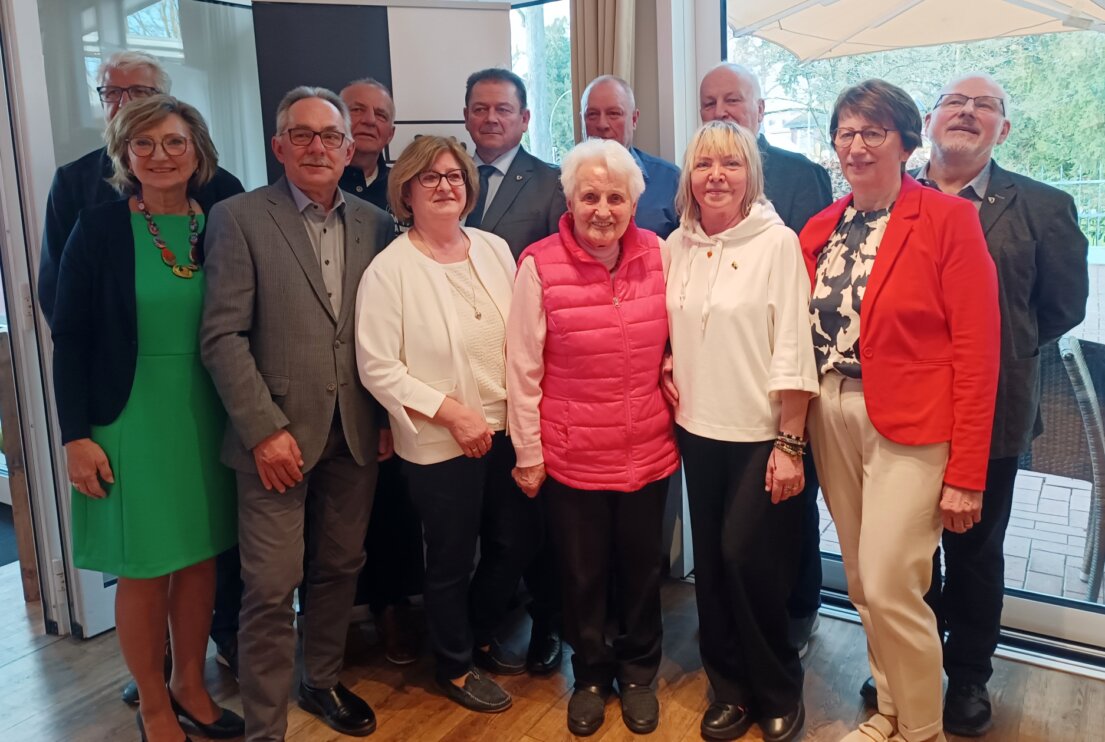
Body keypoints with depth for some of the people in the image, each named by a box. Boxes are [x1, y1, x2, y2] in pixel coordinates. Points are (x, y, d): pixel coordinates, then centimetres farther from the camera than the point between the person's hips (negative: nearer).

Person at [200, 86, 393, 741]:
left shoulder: (375, 224, 7)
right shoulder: (239, 218, -4)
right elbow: (223, 335, -9)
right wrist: (264, 429, -14)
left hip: (358, 434, 4)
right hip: (279, 434, -4)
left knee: (340, 568, 16)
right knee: (271, 589, 1)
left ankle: (323, 681, 38)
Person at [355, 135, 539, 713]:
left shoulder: (494, 249, 2)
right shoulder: (389, 269, -12)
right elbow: (377, 367, -15)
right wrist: (453, 412, -19)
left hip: (506, 430, 5)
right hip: (439, 443, -5)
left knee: (516, 542, 17)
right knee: (451, 560, 12)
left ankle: (480, 636, 45)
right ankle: (455, 665, 37)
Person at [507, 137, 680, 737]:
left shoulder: (654, 254, -3)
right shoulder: (539, 265, -13)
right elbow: (522, 369, -9)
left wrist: (676, 390, 5)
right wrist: (528, 455, -5)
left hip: (648, 451, 3)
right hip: (572, 455, -2)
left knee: (642, 568, 17)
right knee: (583, 574, 14)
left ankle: (637, 672, 41)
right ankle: (591, 675, 39)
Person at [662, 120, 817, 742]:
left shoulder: (777, 242, -9)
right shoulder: (676, 246, 5)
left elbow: (793, 350, -12)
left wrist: (790, 444, -14)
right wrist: (666, 369, 1)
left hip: (761, 434, -5)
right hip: (698, 430, 5)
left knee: (747, 556, -5)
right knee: (711, 562, 11)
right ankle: (731, 689, 31)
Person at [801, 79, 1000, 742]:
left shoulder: (949, 219, -7)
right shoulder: (821, 229, 9)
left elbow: (977, 353, -10)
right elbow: (801, 333, 10)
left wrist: (965, 473, -13)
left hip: (911, 426, -5)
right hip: (832, 418, 5)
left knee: (889, 586, -7)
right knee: (863, 584, 13)